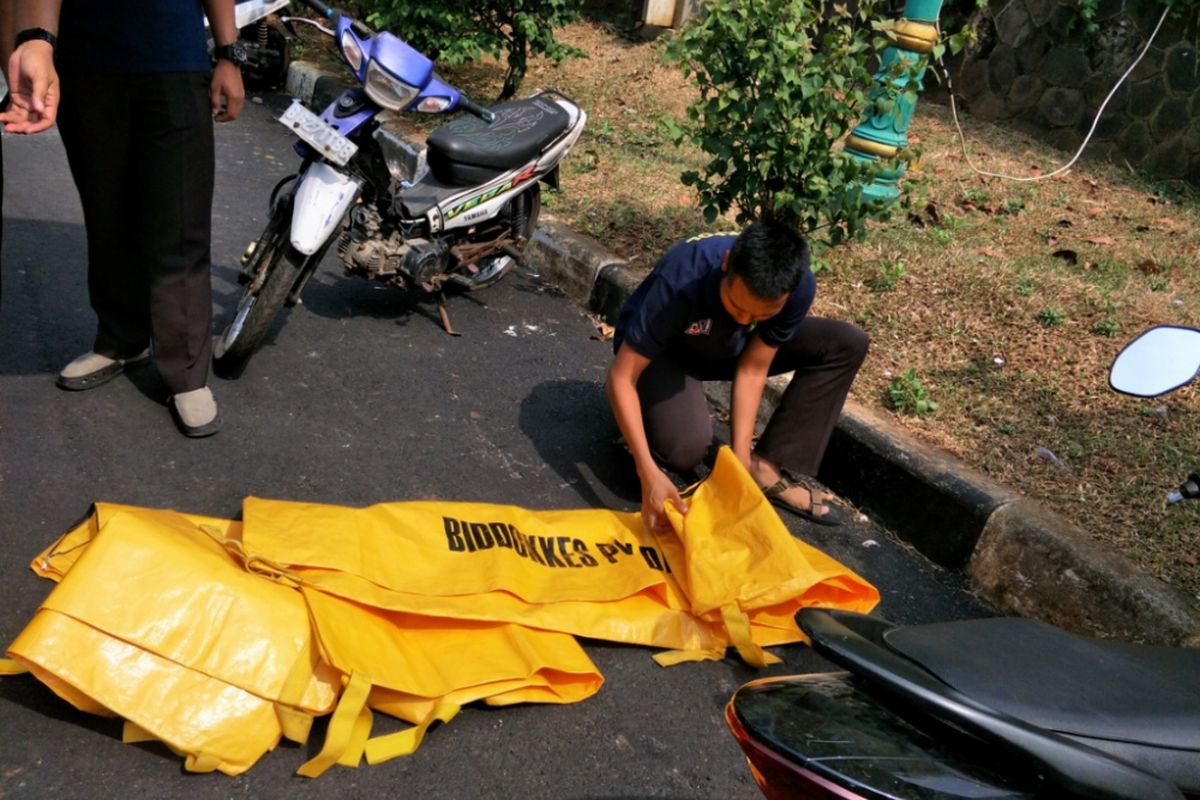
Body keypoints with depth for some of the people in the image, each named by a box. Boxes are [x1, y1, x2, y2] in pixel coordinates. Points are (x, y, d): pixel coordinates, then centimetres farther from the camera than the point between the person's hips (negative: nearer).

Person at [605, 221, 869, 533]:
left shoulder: (799, 286, -28)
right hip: (664, 352, -4)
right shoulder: (681, 281, -39)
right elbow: (621, 378, -35)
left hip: (727, 346, 5)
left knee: (846, 343, -14)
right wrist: (649, 475, -43)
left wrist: (742, 461, -25)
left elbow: (752, 370, -18)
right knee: (687, 448, -34)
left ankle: (768, 467, -10)